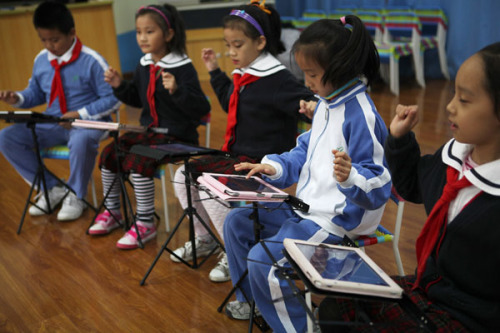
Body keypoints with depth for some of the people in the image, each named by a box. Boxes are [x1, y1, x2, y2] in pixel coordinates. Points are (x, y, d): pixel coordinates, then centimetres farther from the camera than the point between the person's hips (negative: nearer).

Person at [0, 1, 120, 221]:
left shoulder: (91, 61, -12)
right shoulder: (41, 60, 5)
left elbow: (113, 100, -11)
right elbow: (35, 93, 20)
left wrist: (81, 114, -21)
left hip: (88, 122, -6)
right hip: (52, 124, 6)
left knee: (81, 140, -41)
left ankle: (75, 196, -11)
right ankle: (52, 188, 2)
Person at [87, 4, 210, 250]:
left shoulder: (183, 68, -17)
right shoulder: (143, 66, 7)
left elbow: (201, 109, -23)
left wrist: (177, 91, -38)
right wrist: (119, 86, 5)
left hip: (177, 136, -8)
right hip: (149, 131, 8)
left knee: (138, 162, -26)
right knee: (109, 153, 0)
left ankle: (145, 224, -8)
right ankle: (112, 213, 18)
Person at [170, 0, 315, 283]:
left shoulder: (277, 79, -17)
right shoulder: (243, 75, 10)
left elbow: (305, 101, -24)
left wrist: (308, 107, -47)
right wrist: (215, 72, 27)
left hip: (263, 163, -9)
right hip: (237, 155, 10)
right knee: (184, 176, 8)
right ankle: (204, 240, 25)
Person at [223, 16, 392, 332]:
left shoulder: (362, 116, -23)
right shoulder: (326, 104, 6)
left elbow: (379, 183, -24)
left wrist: (350, 177, -45)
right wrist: (274, 167, 2)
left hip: (337, 220, -10)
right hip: (306, 206, 10)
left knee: (262, 258, -20)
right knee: (237, 222, 11)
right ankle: (250, 300, 30)